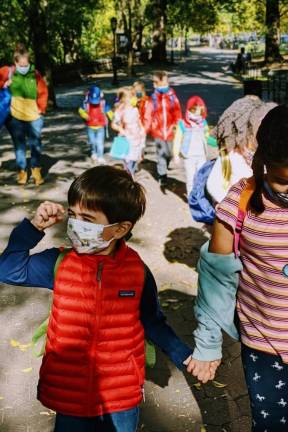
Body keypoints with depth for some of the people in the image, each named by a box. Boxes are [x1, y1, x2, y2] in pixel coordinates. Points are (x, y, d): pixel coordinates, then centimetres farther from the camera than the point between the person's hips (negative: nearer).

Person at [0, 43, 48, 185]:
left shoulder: (35, 74, -3)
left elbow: (43, 92, 5)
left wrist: (41, 108, 1)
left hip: (33, 116, 0)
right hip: (15, 116, 0)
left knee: (35, 144, 7)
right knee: (19, 145, 9)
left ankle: (36, 171, 22)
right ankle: (22, 171, 20)